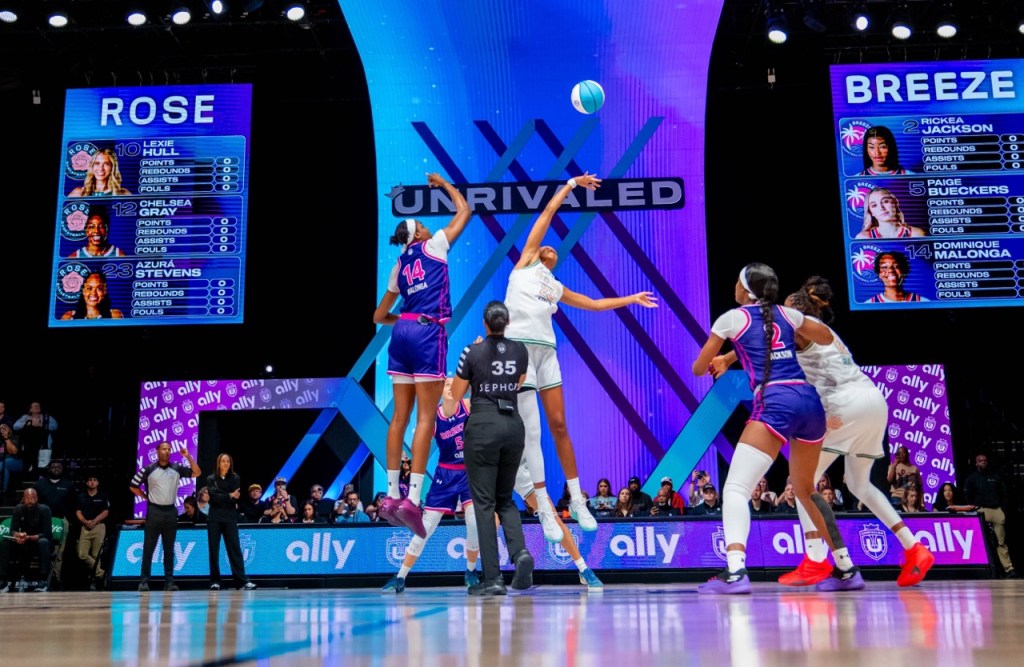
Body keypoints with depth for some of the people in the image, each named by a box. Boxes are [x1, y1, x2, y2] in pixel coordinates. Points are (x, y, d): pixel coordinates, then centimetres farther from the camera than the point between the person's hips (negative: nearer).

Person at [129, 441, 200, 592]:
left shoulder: (177, 469, 4)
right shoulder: (148, 469, -2)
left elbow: (197, 473, 0)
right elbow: (133, 486, 4)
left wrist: (188, 457, -8)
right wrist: (146, 497, 1)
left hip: (171, 512, 2)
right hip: (154, 511, -2)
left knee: (169, 549, 6)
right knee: (148, 548, -1)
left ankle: (169, 582, 9)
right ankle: (144, 581, 3)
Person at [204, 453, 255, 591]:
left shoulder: (235, 478, 8)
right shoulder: (211, 479, 6)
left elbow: (236, 498, -4)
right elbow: (213, 497, -8)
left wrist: (221, 497, -11)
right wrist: (229, 496, -13)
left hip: (230, 518, 0)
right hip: (214, 518, 0)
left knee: (234, 549, -5)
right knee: (214, 550, 1)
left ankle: (242, 581, -10)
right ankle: (215, 581, 7)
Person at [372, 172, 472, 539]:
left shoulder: (399, 267, 20)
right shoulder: (434, 246, 6)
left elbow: (380, 316, 24)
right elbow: (464, 210, 16)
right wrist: (443, 183, 29)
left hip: (402, 333, 6)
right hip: (429, 333, -6)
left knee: (400, 417, 7)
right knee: (425, 418, -8)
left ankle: (392, 495, 8)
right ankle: (412, 498, -15)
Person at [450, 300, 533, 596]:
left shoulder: (473, 352, -5)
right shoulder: (520, 350, 7)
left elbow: (456, 394, 5)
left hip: (482, 425, -4)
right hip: (514, 424, 4)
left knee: (484, 502, 0)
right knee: (505, 499, 16)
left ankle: (492, 579, -4)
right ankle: (520, 552, -10)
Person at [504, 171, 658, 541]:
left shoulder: (556, 288, 25)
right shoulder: (525, 263, 12)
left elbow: (594, 304, 35)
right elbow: (547, 213, 14)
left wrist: (632, 299, 39)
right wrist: (572, 184, 19)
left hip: (546, 351, 5)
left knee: (559, 427, 5)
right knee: (531, 431, -6)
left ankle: (577, 502, 13)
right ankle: (545, 511, -3)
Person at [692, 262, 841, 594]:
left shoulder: (731, 318, 6)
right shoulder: (788, 314, 18)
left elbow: (699, 369, 13)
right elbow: (827, 338, 36)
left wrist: (715, 362, 37)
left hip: (774, 404, -6)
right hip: (810, 401, 6)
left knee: (736, 488, -11)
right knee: (805, 490, 24)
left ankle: (734, 572, -31)